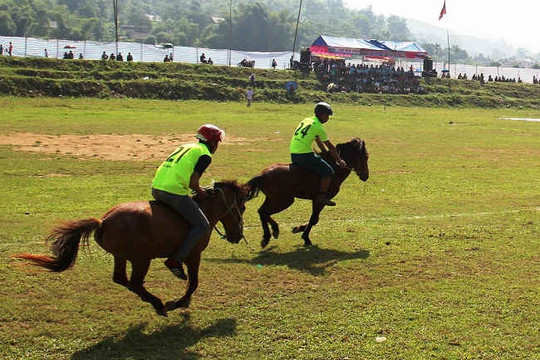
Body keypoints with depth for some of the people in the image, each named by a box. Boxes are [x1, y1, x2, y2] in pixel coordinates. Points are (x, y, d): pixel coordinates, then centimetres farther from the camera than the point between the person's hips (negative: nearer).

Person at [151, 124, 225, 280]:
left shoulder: (185, 146, 25)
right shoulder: (205, 155, 2)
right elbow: (193, 182, -7)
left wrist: (195, 188, 25)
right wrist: (200, 191, 13)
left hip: (156, 188, 8)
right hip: (174, 192, -8)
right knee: (202, 225, 2)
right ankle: (176, 260, -7)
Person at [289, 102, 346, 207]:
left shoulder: (307, 120, 19)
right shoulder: (318, 127, -6)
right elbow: (330, 146, 0)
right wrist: (339, 161, 8)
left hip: (293, 155, 9)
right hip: (304, 155, -9)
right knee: (328, 171, -4)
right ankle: (322, 197, -5)